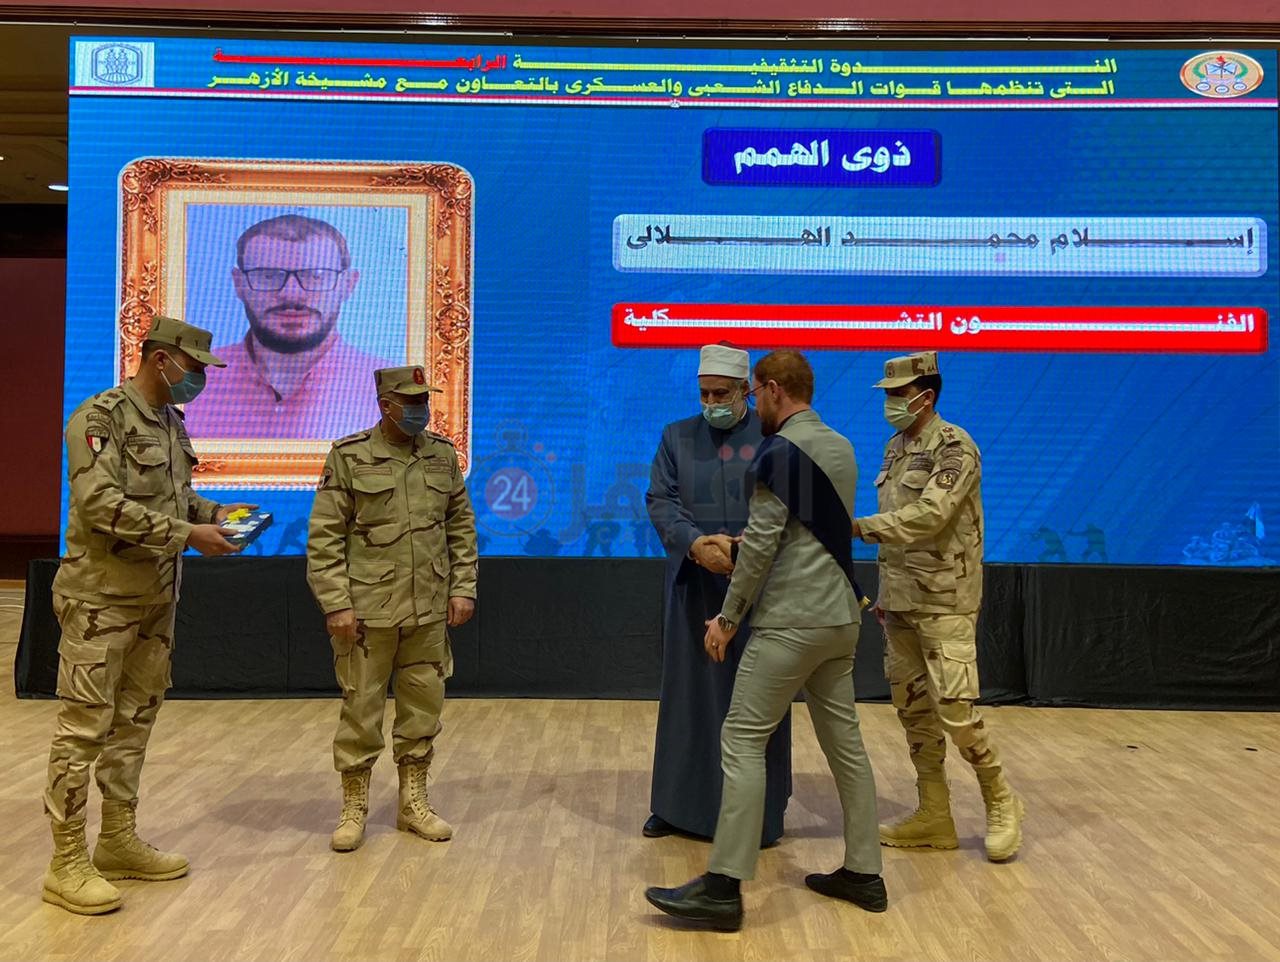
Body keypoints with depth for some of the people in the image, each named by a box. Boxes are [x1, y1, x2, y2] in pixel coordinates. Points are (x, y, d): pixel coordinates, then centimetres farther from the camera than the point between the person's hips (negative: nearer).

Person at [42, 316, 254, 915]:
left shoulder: (171, 421, 12)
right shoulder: (99, 417, -13)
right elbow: (100, 505, -24)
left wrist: (215, 512, 4)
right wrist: (187, 534, -23)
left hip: (156, 599, 9)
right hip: (101, 598, -9)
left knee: (134, 723, 14)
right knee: (84, 728, -3)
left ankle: (119, 842, 26)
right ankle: (67, 864, 6)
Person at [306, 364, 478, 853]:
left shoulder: (442, 454, 7)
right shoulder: (349, 457, -6)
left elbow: (461, 527, 12)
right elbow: (324, 538, -7)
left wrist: (462, 587, 5)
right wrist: (336, 605, -11)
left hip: (429, 612, 4)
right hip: (367, 613, -4)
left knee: (423, 710, 11)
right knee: (360, 712, 4)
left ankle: (413, 803, 25)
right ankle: (354, 808, 20)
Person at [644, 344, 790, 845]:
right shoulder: (677, 437, 10)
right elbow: (659, 500, 1)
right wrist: (694, 543, -17)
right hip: (694, 591, 3)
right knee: (689, 695, 8)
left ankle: (761, 811, 15)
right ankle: (680, 803, 20)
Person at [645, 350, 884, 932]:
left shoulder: (781, 451, -11)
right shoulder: (842, 448, 14)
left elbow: (760, 545, -15)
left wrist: (728, 617, -7)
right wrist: (734, 544, 24)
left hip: (791, 622, -9)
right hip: (841, 617, 9)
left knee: (743, 740, -7)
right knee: (845, 741, 12)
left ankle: (724, 888, -7)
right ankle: (863, 874, 19)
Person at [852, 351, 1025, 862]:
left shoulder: (956, 449, -13)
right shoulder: (895, 448, 13)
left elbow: (928, 516, -26)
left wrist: (858, 526, -29)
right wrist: (885, 591, 16)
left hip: (945, 602, -8)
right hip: (901, 600, 8)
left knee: (955, 709, -10)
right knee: (913, 709, 10)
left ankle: (1001, 802, 13)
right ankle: (934, 816, 20)